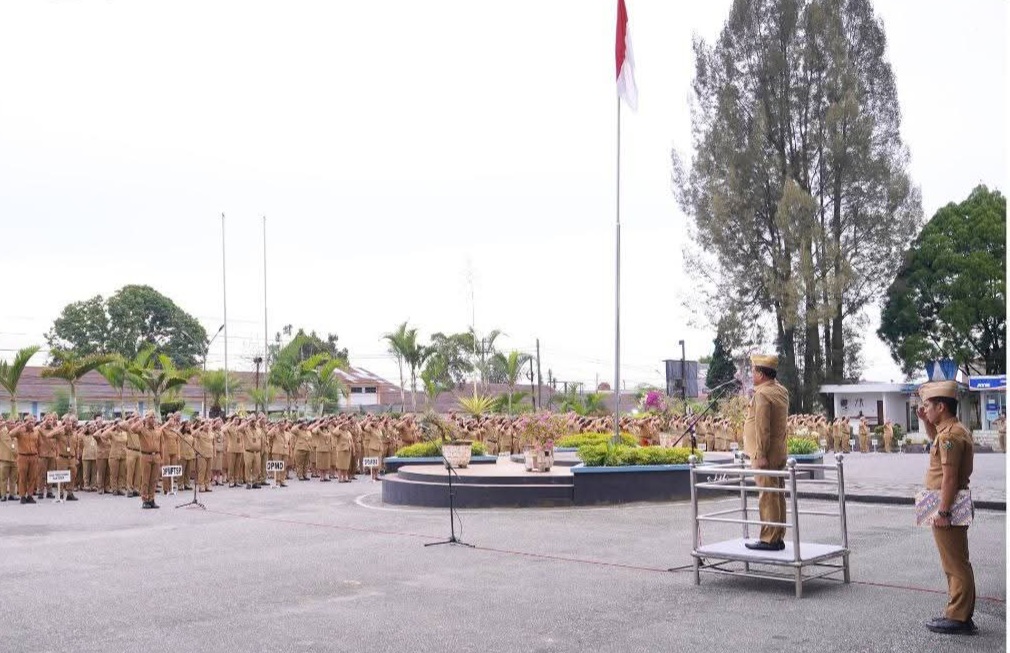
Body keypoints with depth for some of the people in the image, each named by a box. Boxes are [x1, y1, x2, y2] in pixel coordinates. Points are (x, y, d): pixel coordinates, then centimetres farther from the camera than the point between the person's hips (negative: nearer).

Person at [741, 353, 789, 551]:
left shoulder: (762, 394, -16)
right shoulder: (781, 391, 13)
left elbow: (762, 427, -20)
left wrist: (761, 455, -19)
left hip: (765, 455, -10)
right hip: (779, 453, 10)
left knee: (767, 496, -6)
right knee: (777, 495, 12)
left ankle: (769, 539, -3)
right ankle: (778, 538, 18)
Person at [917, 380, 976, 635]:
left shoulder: (950, 435, -20)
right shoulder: (953, 430, 12)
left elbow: (950, 477, -25)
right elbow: (935, 440, 37)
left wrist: (943, 512, -24)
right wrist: (926, 422, 22)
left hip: (947, 507, -11)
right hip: (951, 507, 11)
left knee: (956, 564, -4)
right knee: (956, 564, 16)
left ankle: (958, 618, 1)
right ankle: (960, 614, 24)